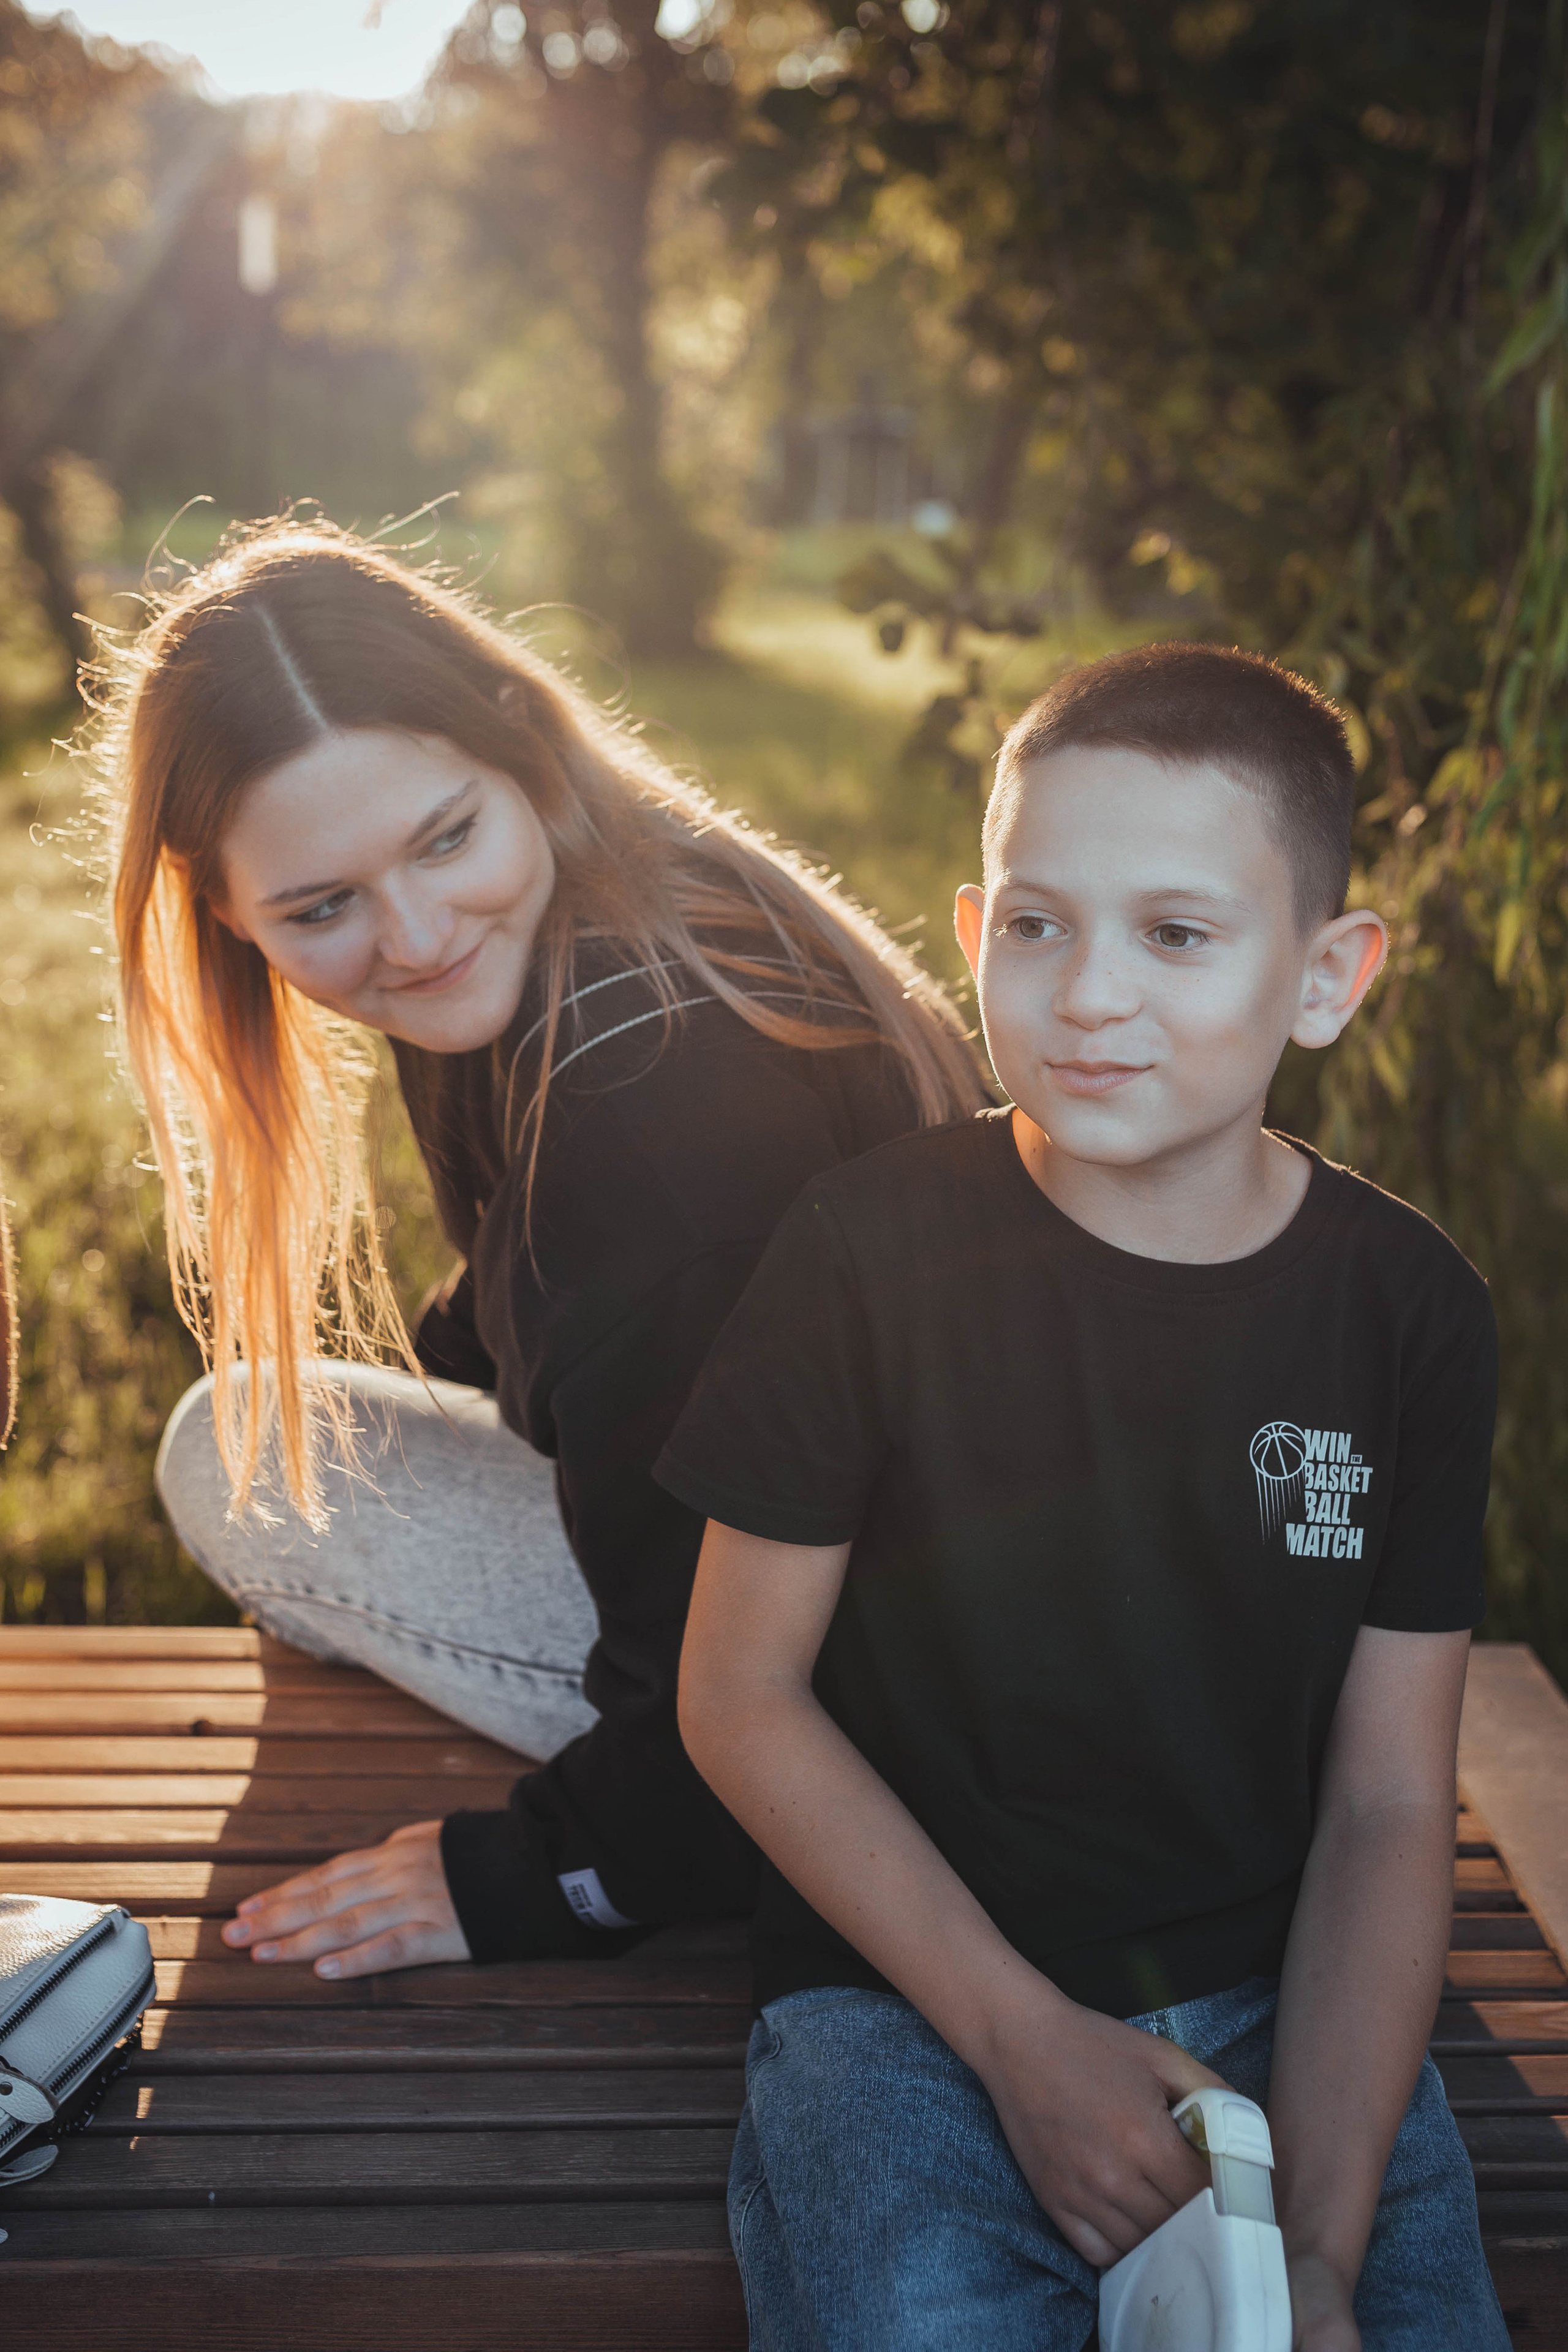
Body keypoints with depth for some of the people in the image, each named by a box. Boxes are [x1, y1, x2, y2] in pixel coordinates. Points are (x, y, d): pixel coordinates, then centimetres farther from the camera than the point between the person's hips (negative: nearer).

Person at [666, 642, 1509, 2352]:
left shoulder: (1408, 1312, -3)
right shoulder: (875, 1245, -9)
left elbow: (1387, 1811, -1)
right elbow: (741, 1695, -4)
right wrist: (1023, 2037, -10)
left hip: (1283, 2005, 3)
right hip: (907, 1988, -2)